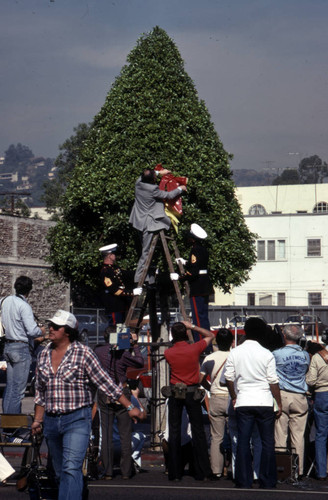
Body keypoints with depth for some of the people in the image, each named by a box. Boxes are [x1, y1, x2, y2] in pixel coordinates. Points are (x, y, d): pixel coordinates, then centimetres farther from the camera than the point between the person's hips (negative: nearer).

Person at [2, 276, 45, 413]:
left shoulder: (6, 300, 6)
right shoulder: (24, 306, -16)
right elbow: (32, 331, -20)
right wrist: (41, 331, -1)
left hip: (8, 344, 8)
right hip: (21, 347, -8)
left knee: (9, 387, 13)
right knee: (18, 389, -4)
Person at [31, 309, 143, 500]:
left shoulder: (83, 353, -5)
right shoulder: (44, 355, 11)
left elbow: (106, 382, -5)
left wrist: (129, 407, -7)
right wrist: (38, 419, 16)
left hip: (77, 420, -6)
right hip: (51, 421, 6)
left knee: (71, 468, -18)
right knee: (60, 472, 10)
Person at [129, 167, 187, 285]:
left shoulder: (139, 183, -1)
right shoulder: (153, 190, -20)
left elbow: (144, 177, 25)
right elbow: (169, 195, -7)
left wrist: (160, 173, 35)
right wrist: (180, 189, 12)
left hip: (140, 222, 8)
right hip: (148, 224, -8)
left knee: (146, 251, 13)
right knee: (146, 252, -5)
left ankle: (150, 279, 16)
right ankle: (139, 278, -6)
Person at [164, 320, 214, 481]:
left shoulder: (168, 353, -5)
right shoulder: (194, 349, -8)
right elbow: (210, 335, 7)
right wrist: (192, 326, 5)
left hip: (175, 393, 1)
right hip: (192, 392, -1)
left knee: (174, 431, 5)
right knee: (197, 431, 4)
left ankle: (174, 473, 4)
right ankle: (202, 472, 2)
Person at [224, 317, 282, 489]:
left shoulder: (235, 353, 2)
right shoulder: (266, 354, -4)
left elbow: (229, 378, 4)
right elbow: (273, 382, -2)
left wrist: (234, 397, 19)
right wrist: (279, 404, 6)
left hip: (243, 403, 2)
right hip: (264, 403, -2)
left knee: (243, 442, 4)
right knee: (267, 442, 5)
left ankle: (244, 481, 3)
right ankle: (267, 481, 6)